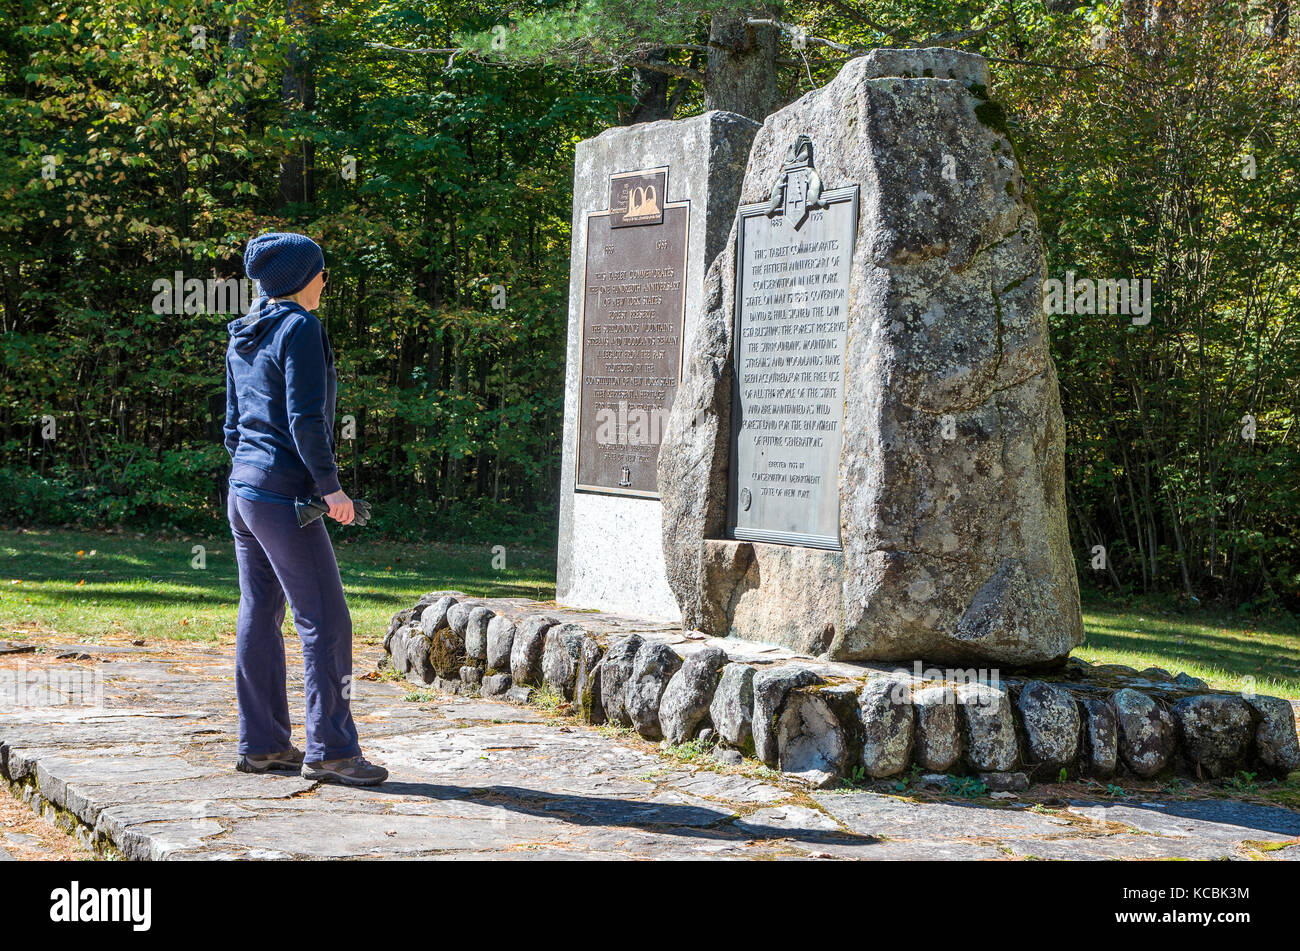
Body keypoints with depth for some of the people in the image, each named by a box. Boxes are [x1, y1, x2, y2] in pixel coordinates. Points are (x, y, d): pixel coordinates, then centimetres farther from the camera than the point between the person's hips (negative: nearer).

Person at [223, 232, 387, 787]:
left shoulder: (244, 336, 14)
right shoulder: (299, 328, -12)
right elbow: (305, 418, -18)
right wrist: (330, 486, -14)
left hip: (243, 490, 9)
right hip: (285, 495, -9)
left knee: (259, 618, 11)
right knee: (326, 622, -6)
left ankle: (261, 744, 16)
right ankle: (329, 750, -5)